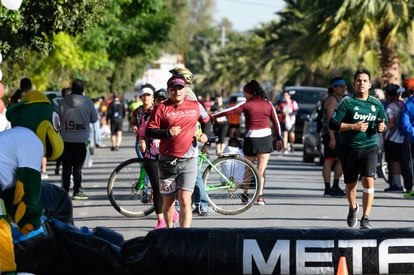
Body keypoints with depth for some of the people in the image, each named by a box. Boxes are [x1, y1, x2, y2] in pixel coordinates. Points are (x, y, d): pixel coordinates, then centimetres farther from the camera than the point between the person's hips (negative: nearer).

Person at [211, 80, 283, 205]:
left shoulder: (247, 104, -5)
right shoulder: (268, 103, 4)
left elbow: (229, 111, -8)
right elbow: (276, 121, 6)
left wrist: (211, 116, -2)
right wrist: (279, 138, 13)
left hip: (251, 137, -2)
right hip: (266, 137, 2)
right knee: (261, 169, 4)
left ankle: (245, 194, 21)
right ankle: (260, 196, -2)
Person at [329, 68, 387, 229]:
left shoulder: (376, 104, 7)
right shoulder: (347, 102, -4)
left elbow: (384, 123, 20)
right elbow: (333, 124, -9)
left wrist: (382, 127, -4)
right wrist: (354, 127, -18)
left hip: (369, 148, 1)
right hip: (348, 149, -1)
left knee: (368, 180, -17)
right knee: (351, 184, 12)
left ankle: (366, 218, -13)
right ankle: (353, 208, 43)